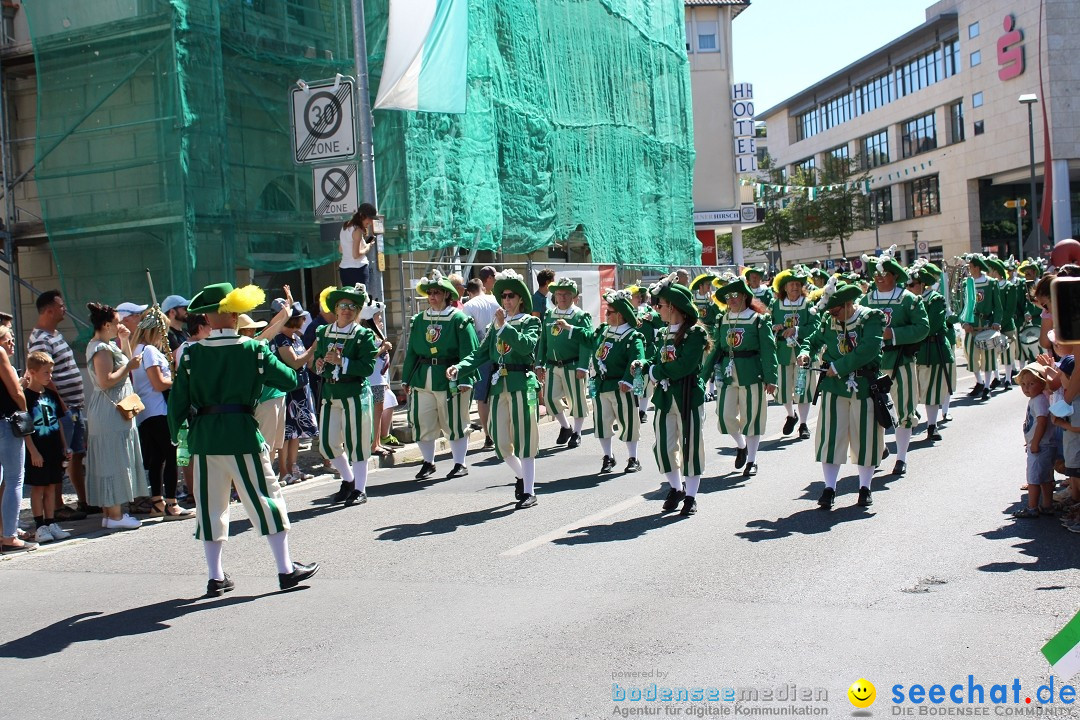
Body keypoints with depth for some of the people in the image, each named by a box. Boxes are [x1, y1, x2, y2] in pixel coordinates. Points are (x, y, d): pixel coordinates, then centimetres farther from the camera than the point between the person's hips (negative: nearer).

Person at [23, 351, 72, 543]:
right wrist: (33, 451, -16)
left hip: (53, 449, 6)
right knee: (37, 488, 1)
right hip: (37, 452, -6)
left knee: (51, 487, 10)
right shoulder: (26, 396, -9)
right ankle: (39, 526, 7)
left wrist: (64, 447, 13)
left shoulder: (51, 395, 10)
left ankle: (51, 523, 16)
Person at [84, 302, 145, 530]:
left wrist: (125, 341, 13)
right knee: (115, 463, -7)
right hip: (111, 413, -11)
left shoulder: (106, 345, 16)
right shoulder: (102, 349, -15)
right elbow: (106, 381, -24)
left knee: (110, 464, 12)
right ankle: (115, 515, -4)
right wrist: (129, 366, -16)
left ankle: (108, 512, 16)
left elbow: (126, 363, 22)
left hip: (113, 413, 11)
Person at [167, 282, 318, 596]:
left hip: (204, 438, 3)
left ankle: (216, 577, 16)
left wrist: (176, 435, 13)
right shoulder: (253, 350, -8)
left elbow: (178, 400, -1)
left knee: (210, 505, 11)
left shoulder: (191, 354, -2)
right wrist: (269, 362, 15)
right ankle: (286, 569, 12)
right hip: (243, 434, -2)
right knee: (265, 498, 7)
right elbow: (289, 381, -3)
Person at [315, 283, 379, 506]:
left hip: (355, 394, -5)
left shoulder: (364, 335, -5)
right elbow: (317, 360, 18)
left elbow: (367, 367, -14)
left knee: (356, 443, -1)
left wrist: (341, 362, -21)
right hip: (329, 394, 5)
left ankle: (360, 489, 11)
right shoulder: (323, 333, 10)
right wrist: (319, 364, -5)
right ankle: (348, 479, 29)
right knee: (327, 443, 8)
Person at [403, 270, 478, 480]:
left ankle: (460, 464, 18)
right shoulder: (419, 319, 9)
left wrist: (464, 380, -15)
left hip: (450, 378, -4)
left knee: (454, 423, 4)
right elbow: (411, 351, 13)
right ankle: (428, 463, 23)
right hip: (422, 379, 5)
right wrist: (407, 379, 9)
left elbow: (468, 352, -9)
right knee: (422, 422, 6)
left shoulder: (459, 319, -5)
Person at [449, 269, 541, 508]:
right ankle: (520, 475, 33)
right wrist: (459, 368, -5)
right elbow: (481, 353, 9)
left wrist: (504, 326, -20)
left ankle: (529, 492, 2)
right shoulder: (496, 324, 15)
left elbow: (527, 345, -18)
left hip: (522, 384, -5)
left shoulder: (531, 322, 1)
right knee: (500, 441, 7)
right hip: (499, 385, 5)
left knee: (524, 439, -4)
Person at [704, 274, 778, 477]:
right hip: (727, 374, 4)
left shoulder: (759, 320, -5)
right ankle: (741, 446, 31)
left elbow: (768, 350, -7)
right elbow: (716, 349, 11)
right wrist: (704, 373, 5)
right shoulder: (722, 321, 7)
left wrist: (770, 378, -11)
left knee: (751, 417, 3)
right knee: (725, 416, 2)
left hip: (751, 374, -4)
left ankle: (752, 461, 17)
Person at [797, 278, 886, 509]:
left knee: (865, 436, 6)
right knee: (830, 436, -2)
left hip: (865, 386, -2)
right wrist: (805, 352, -4)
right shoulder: (828, 324, 5)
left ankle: (865, 487, 21)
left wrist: (838, 367, -18)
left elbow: (869, 349, -20)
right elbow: (812, 340, 20)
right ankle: (829, 488, 4)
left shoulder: (872, 318, -7)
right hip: (835, 386, 3)